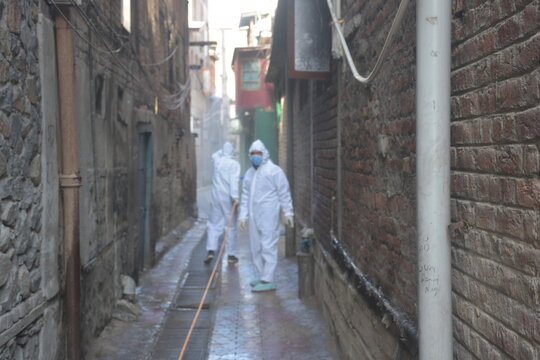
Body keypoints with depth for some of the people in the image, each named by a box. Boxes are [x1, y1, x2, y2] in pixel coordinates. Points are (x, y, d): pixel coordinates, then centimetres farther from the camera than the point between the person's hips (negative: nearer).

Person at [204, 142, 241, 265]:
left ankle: (211, 251, -5)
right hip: (228, 198, -3)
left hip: (216, 197, 4)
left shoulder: (216, 161, 6)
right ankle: (231, 254, 7)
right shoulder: (234, 164, -6)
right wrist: (235, 196, -23)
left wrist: (223, 150, 32)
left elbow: (214, 154, 32)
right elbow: (234, 181, -18)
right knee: (231, 226, 4)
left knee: (214, 224, 9)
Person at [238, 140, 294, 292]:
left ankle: (268, 281, -8)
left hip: (268, 216, -7)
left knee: (268, 247, -9)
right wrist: (243, 216, 12)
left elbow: (284, 193, -4)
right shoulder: (249, 173, 17)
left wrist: (288, 212, -6)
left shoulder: (274, 170, -3)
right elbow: (245, 196, 17)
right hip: (253, 216, 7)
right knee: (256, 247, 11)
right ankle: (262, 275, 24)